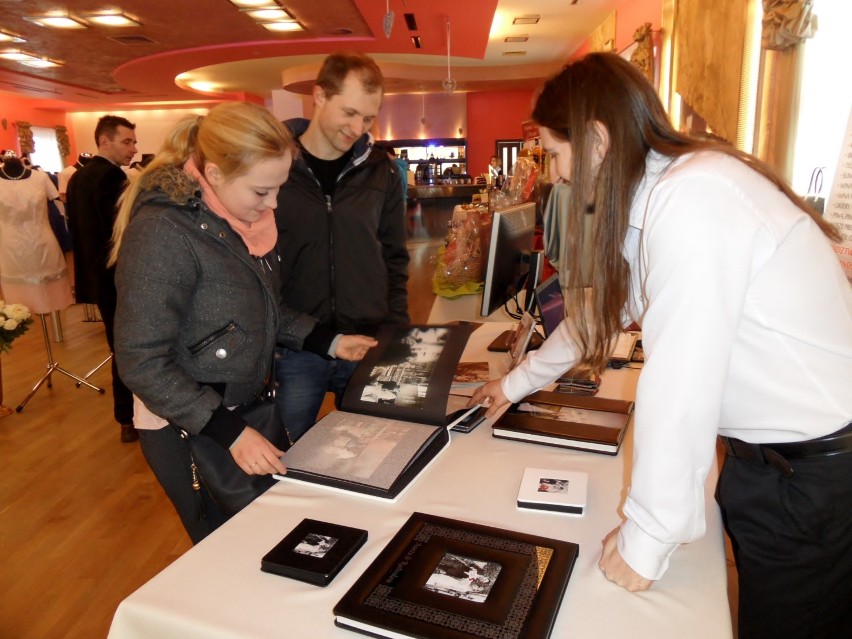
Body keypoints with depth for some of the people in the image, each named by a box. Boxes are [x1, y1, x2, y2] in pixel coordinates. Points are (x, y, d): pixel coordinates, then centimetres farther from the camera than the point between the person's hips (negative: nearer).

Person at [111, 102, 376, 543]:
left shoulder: (245, 219, -1)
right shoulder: (163, 233, -23)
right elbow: (142, 364, -22)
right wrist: (229, 432, -24)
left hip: (251, 406, 7)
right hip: (189, 430, -7)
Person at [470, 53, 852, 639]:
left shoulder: (695, 195, -27)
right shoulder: (657, 197, 4)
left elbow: (679, 387, -29)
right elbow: (601, 308, 16)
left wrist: (645, 542, -18)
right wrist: (517, 383, 26)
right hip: (765, 454, 8)